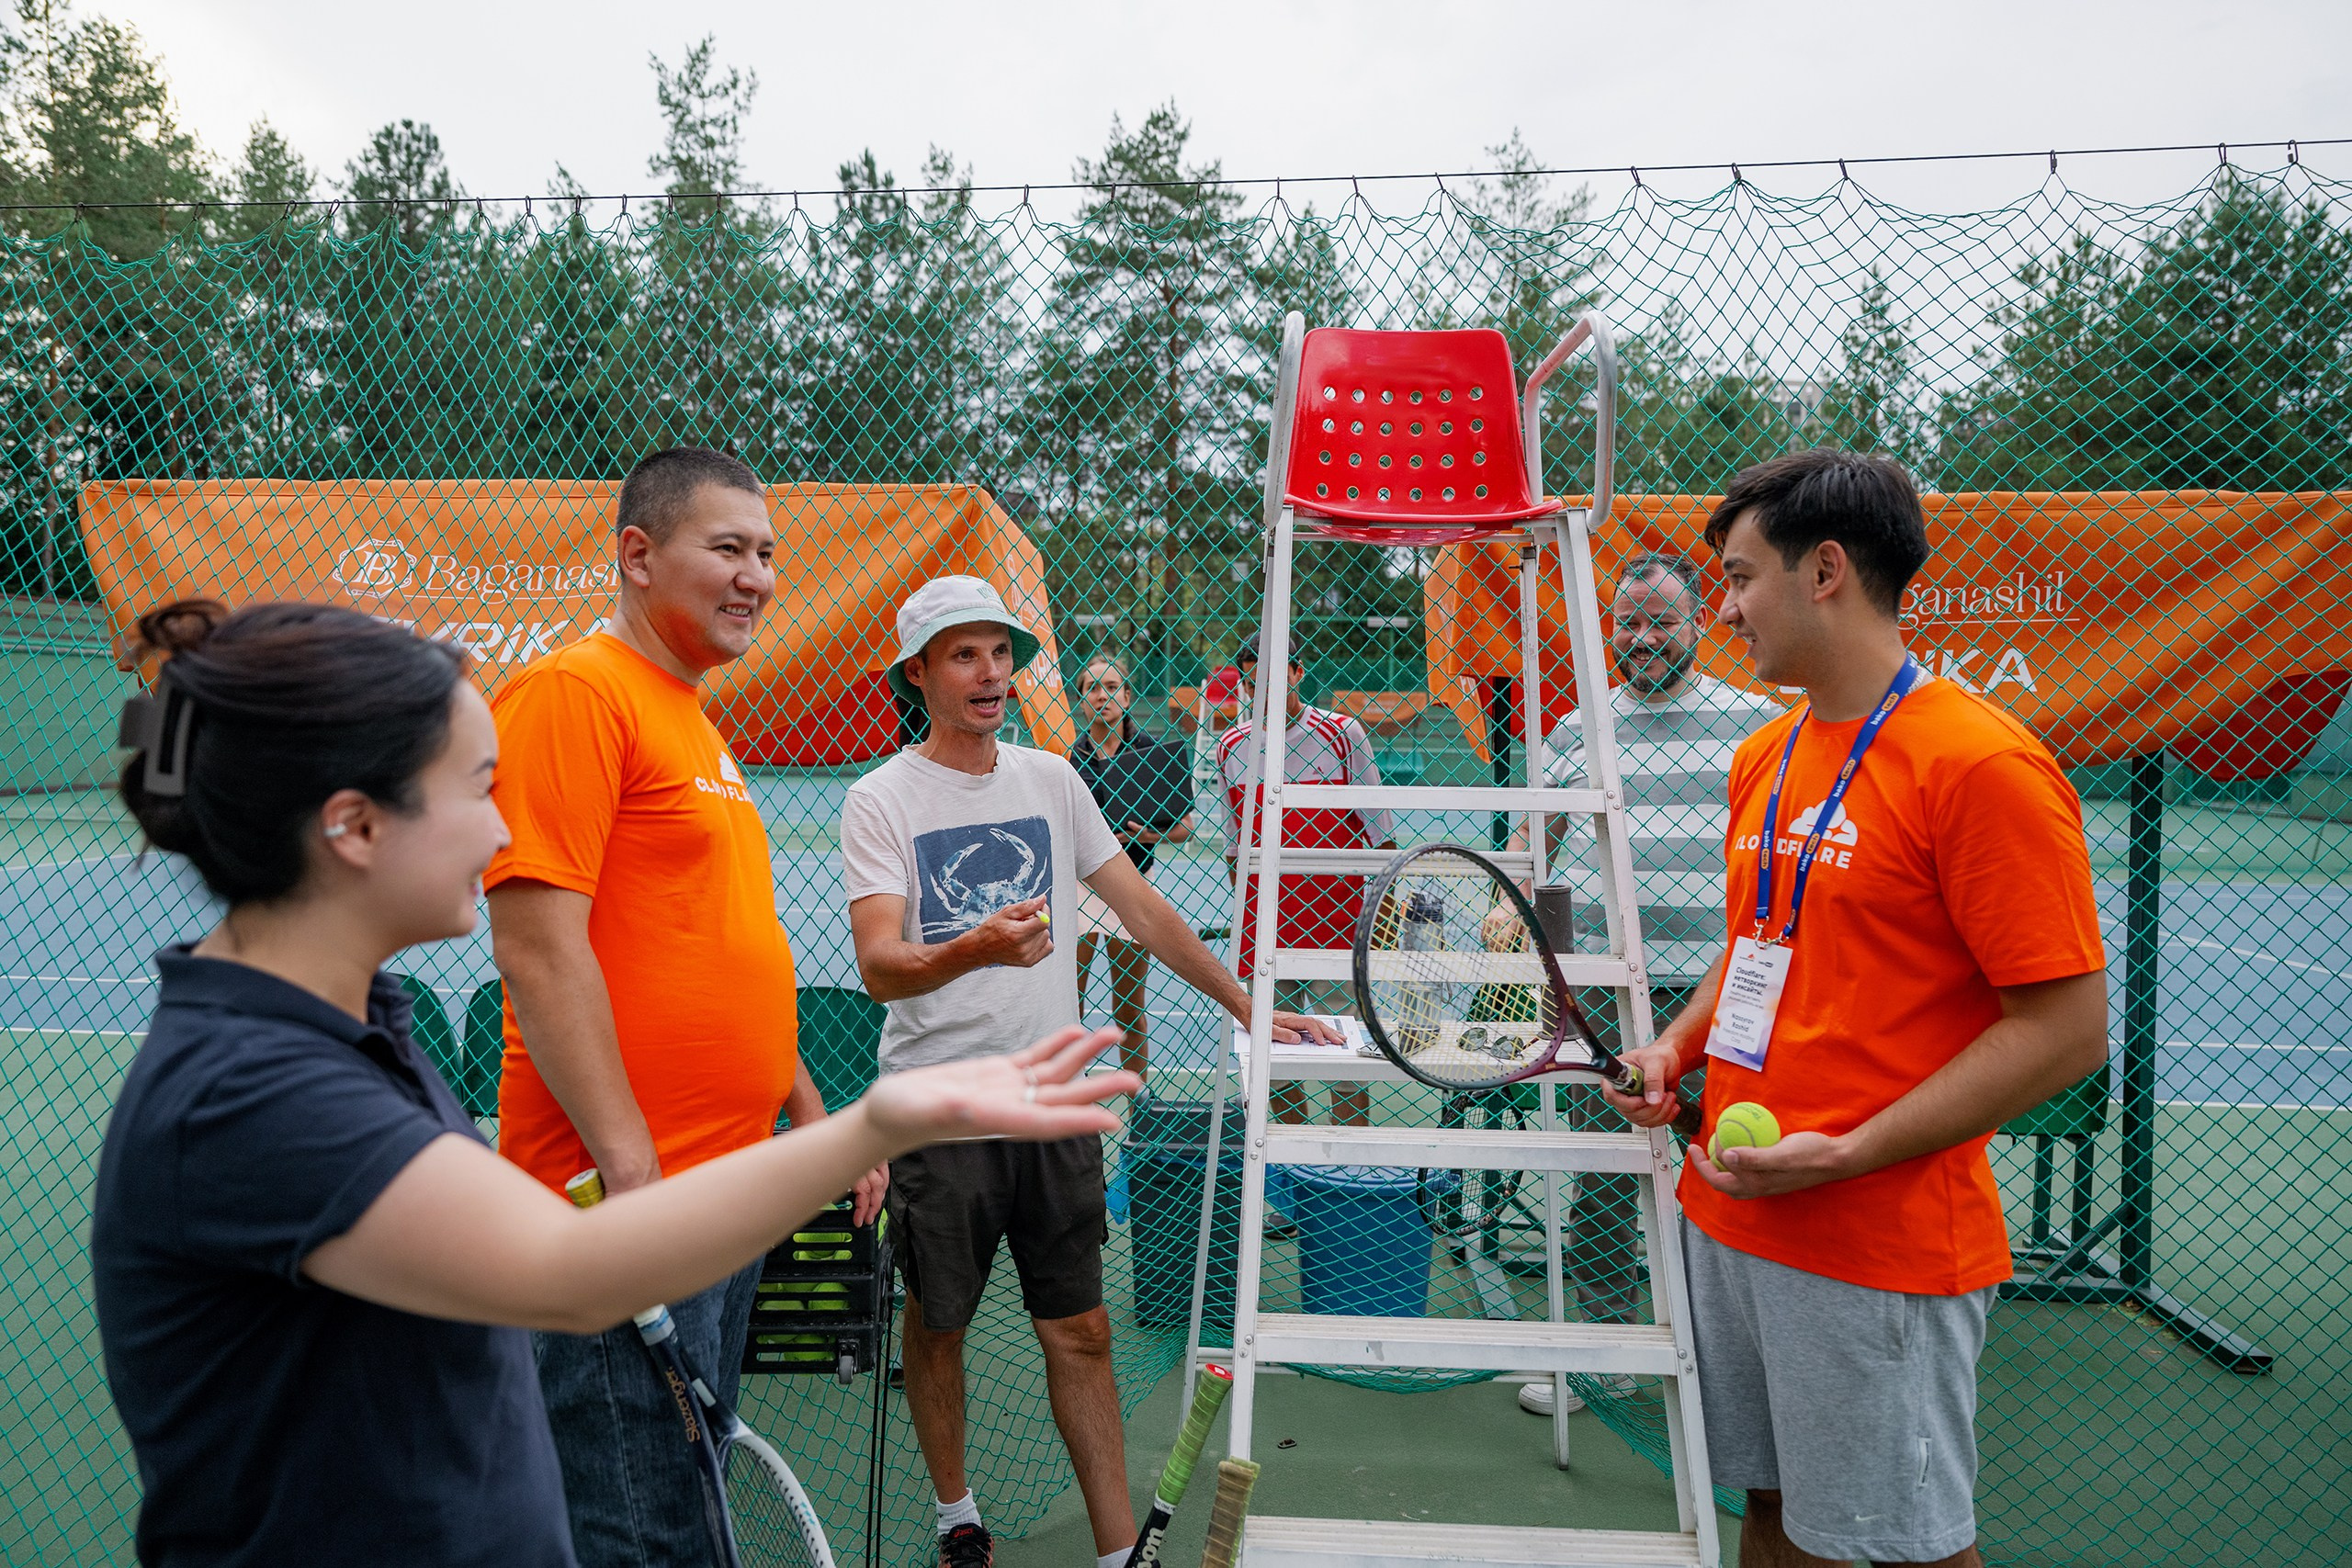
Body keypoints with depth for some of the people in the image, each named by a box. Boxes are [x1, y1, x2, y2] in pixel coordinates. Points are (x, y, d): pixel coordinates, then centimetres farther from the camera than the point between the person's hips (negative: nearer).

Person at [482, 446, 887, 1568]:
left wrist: (810, 1115, 20)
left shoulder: (695, 718, 16)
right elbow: (540, 946, -20)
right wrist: (633, 1171, -21)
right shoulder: (573, 691, -13)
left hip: (728, 1199, 10)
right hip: (624, 1202, -9)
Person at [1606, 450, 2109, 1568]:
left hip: (1883, 1254, -7)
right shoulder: (1763, 757, 10)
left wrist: (1846, 1156, -21)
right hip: (1728, 1216, 7)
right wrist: (1677, 1048, 4)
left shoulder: (1982, 762, -16)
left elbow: (2067, 1028, -17)